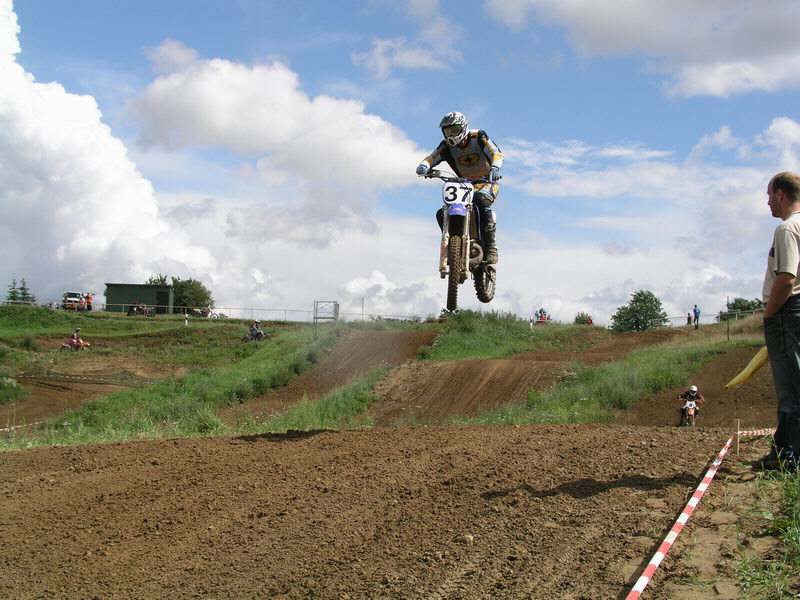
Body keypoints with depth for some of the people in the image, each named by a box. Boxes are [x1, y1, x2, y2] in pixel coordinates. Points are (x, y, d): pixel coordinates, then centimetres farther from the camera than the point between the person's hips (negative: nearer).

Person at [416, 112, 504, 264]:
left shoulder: (478, 136, -10)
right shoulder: (447, 146, 0)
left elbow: (496, 153, -21)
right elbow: (432, 157, -14)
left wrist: (495, 168, -43)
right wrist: (424, 166, -39)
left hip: (488, 182, -5)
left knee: (481, 200, -38)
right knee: (442, 214, -11)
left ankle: (491, 247, -36)